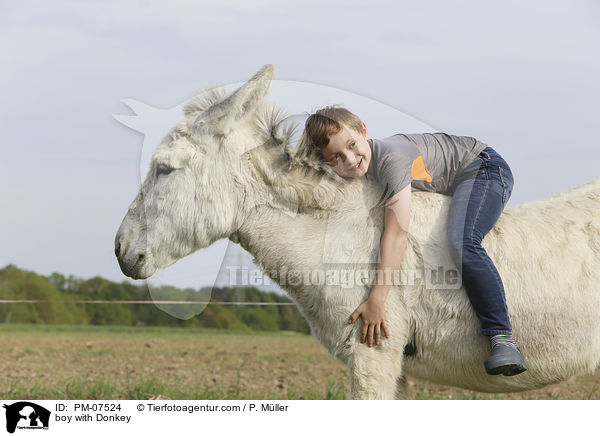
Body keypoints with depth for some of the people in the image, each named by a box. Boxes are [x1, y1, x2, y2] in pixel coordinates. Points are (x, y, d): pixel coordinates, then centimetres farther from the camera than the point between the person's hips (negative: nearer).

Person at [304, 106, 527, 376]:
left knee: (462, 244, -32)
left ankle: (503, 339, -31)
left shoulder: (391, 157, -33)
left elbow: (396, 232, -39)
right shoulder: (361, 173, -8)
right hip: (449, 189, 10)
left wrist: (376, 300, -40)